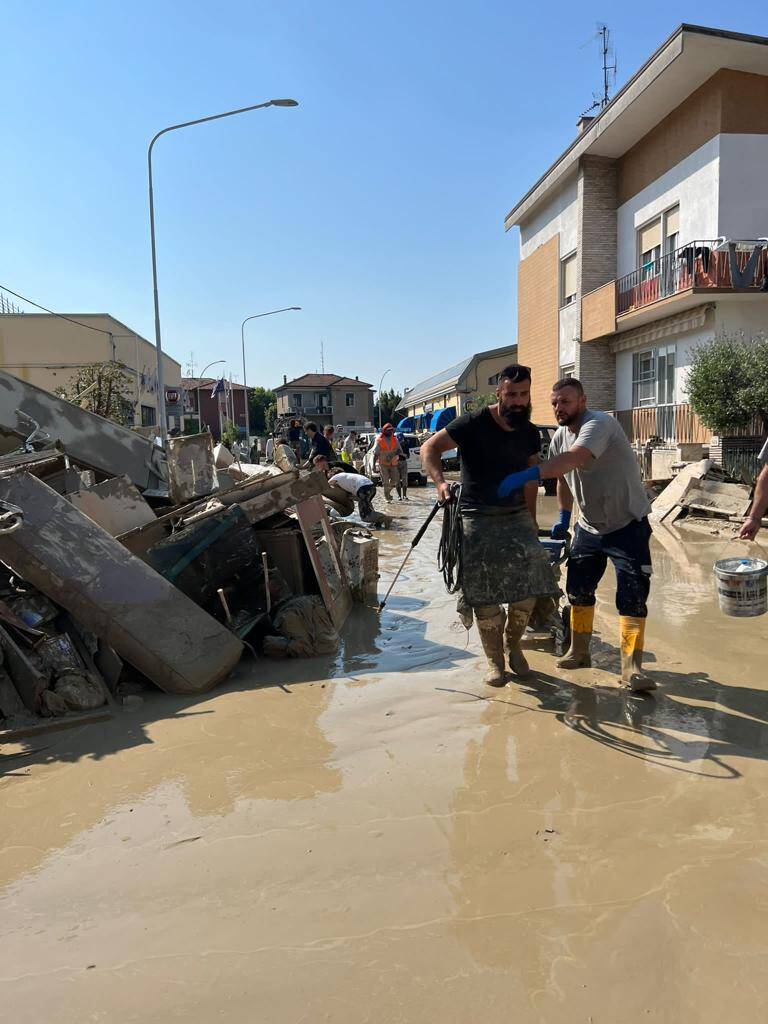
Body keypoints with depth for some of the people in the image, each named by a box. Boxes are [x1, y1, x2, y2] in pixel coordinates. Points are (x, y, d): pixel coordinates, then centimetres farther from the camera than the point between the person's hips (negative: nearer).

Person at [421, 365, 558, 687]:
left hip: (516, 515, 4)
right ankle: (495, 660, 15)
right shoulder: (474, 424, -10)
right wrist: (440, 481, -28)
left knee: (530, 579, -9)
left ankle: (513, 645, 16)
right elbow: (429, 448, -11)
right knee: (485, 594, -3)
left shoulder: (530, 434, 7)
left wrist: (531, 521, 15)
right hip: (478, 517, -4)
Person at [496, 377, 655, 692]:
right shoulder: (559, 436, 2)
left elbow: (574, 459, -43)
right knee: (578, 589, 12)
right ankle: (579, 652, 28)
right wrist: (563, 517, 19)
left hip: (627, 524, -8)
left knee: (633, 595, -10)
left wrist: (526, 475, -50)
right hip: (589, 525, 8)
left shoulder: (599, 424, -24)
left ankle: (632, 667, -3)